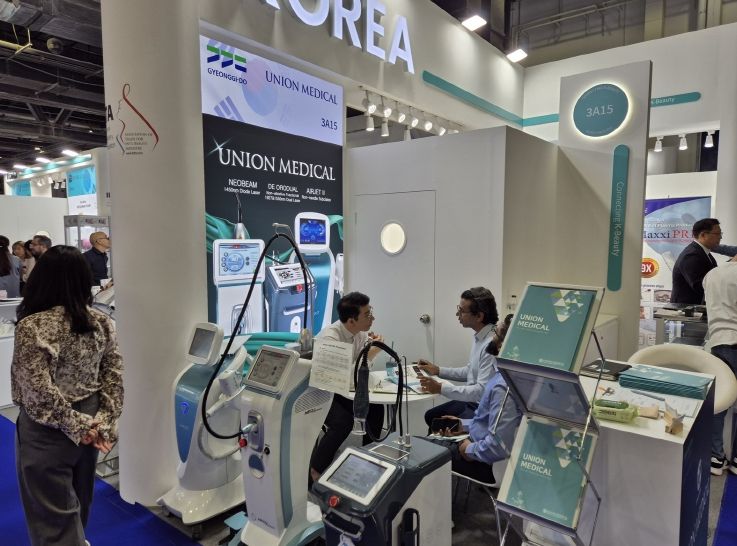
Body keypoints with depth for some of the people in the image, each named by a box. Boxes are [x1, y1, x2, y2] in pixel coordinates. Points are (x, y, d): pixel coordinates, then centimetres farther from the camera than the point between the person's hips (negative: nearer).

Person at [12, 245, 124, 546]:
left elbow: (39, 393, -22)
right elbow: (115, 375, -2)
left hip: (49, 431, -5)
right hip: (89, 422, 6)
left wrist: (76, 425, -12)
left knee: (53, 515, 11)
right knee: (77, 504, 25)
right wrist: (104, 422, -2)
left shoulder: (32, 326, -19)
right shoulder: (101, 321, -4)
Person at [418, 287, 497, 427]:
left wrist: (441, 388, -25)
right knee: (431, 416, 15)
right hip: (471, 400, 9)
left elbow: (482, 391, -29)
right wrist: (438, 370, 10)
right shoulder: (478, 336, 3)